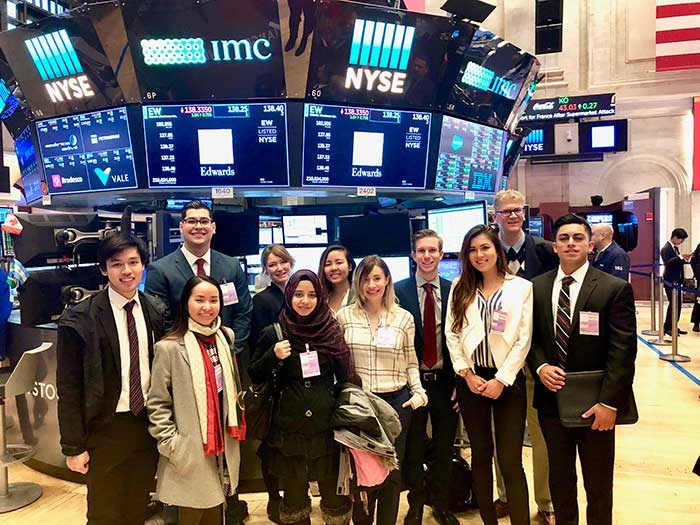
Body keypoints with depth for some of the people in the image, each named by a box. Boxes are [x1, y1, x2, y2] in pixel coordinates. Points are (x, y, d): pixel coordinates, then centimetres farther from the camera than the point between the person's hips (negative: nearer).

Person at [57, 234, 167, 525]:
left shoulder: (157, 311, -1)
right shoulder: (79, 318, -13)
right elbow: (69, 388, -10)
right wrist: (73, 446, -9)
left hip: (148, 424, 4)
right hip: (105, 430, -3)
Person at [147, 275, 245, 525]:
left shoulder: (225, 337, 5)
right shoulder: (169, 347, -14)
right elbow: (157, 404, -9)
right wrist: (170, 445, -12)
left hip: (223, 446, 5)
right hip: (189, 453, -5)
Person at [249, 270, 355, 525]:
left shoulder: (332, 331, 1)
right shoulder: (273, 334, -2)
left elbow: (345, 377, 9)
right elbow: (254, 376, 3)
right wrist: (273, 356, -14)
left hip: (327, 426, 1)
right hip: (288, 428, 0)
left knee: (335, 495, 8)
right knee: (294, 495, 14)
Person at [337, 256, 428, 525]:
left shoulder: (404, 317, 1)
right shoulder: (344, 316, -1)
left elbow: (411, 362, 8)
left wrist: (419, 392, -4)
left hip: (396, 401, 1)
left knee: (392, 470, 11)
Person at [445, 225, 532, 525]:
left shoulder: (521, 287, -2)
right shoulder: (460, 288, 5)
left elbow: (523, 339, -5)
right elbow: (452, 335, 2)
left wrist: (501, 380, -10)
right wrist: (467, 374, -6)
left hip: (507, 380, -3)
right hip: (471, 380, 3)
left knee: (510, 461, -4)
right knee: (480, 455, 13)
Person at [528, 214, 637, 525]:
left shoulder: (615, 289, -9)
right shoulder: (537, 287, 2)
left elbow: (622, 350, -12)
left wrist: (609, 402, -17)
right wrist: (540, 367, -11)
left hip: (595, 403, -3)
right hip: (551, 399, 3)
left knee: (598, 484, 14)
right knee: (559, 478, 19)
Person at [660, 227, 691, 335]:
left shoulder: (675, 248, 15)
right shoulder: (666, 248, -13)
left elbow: (677, 262, 19)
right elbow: (667, 262, -26)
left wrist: (684, 259, 2)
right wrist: (680, 257, -27)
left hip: (676, 281, 9)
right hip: (670, 281, -9)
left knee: (677, 303, 10)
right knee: (673, 303, -8)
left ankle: (673, 327, 16)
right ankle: (667, 327, -1)